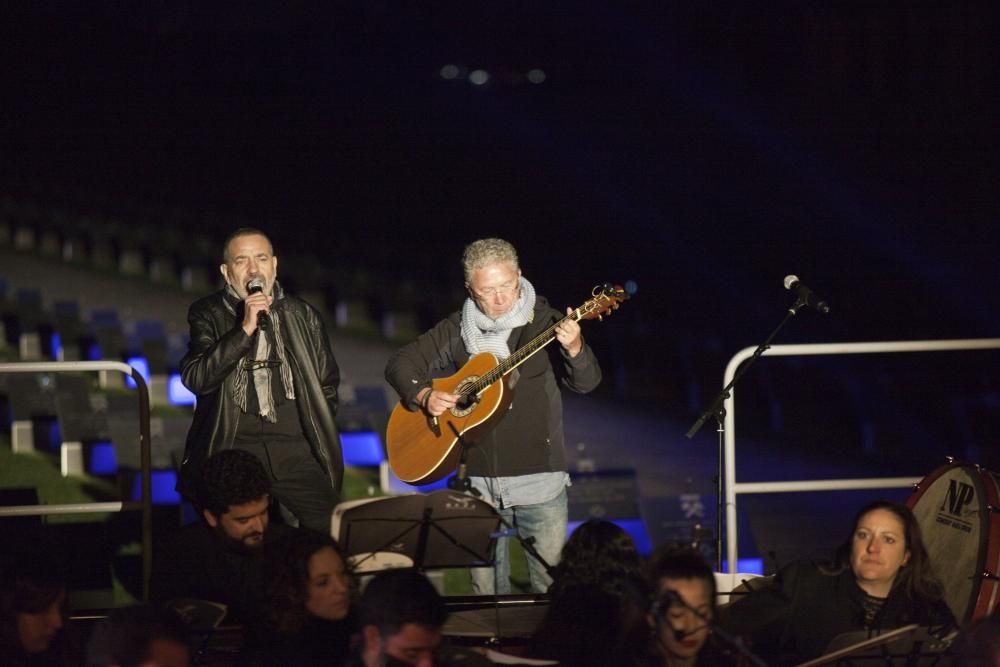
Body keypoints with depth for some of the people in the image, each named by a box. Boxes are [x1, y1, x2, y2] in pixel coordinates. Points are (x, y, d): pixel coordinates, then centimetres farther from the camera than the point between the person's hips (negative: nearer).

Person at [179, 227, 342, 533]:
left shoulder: (304, 316, 15)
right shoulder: (208, 314, 8)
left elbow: (327, 385, 24)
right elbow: (194, 378, -8)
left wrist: (320, 444, 12)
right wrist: (245, 329, -13)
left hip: (293, 447, 2)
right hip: (233, 446, -2)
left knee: (332, 525, -18)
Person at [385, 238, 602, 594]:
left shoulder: (542, 322, -3)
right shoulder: (455, 331, 6)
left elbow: (586, 381, -10)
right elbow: (400, 364, 14)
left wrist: (573, 349, -32)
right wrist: (424, 396, -5)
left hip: (538, 478, -3)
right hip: (478, 481, 3)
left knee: (551, 586, -2)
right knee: (485, 589, 8)